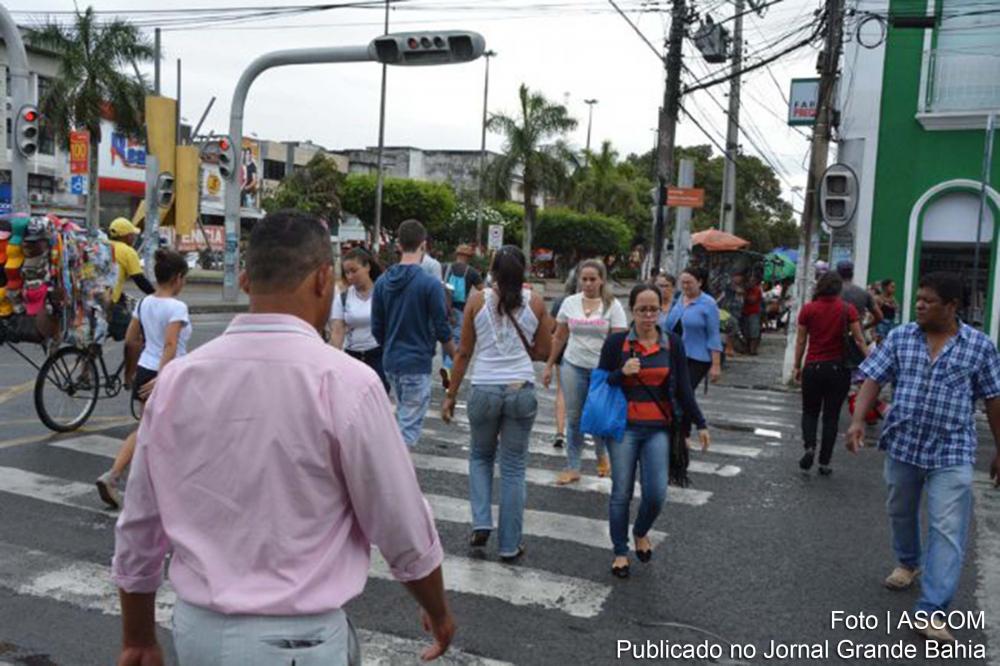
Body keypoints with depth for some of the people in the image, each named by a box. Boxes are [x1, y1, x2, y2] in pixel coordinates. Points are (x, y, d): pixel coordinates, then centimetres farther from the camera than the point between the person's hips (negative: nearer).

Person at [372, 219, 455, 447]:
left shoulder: (382, 281, 2)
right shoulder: (430, 284, -15)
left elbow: (377, 328, 6)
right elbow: (442, 330, -11)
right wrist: (457, 358, 5)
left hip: (390, 362, 6)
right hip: (417, 363, -6)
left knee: (403, 416, 25)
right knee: (409, 426, 1)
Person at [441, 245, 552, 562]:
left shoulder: (478, 301, -3)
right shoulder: (535, 303, -1)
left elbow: (464, 352, 0)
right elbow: (543, 350, 7)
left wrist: (451, 395, 7)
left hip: (484, 390, 0)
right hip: (521, 391, 0)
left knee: (480, 457, 24)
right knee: (513, 469, 10)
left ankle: (481, 523, 10)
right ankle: (509, 545, 16)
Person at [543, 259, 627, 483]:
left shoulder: (612, 305, -5)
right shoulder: (569, 302, 4)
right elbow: (559, 337, 10)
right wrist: (549, 366, 10)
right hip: (573, 366, 2)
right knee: (574, 419, 6)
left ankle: (602, 455, 37)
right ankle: (573, 468, 14)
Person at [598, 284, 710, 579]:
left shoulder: (673, 343, 3)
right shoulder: (616, 342, -2)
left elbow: (683, 389, 8)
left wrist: (700, 424, 8)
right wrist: (622, 373, -16)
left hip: (658, 429, 1)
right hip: (624, 427, -1)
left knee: (656, 493, -5)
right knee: (621, 493, 4)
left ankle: (641, 532, 27)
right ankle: (620, 552, 22)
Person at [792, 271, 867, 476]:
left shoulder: (808, 309, -3)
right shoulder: (848, 310, -4)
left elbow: (800, 341, 1)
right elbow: (859, 340, -7)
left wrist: (797, 366, 11)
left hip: (813, 367, 0)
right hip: (838, 368, 0)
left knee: (810, 411, 17)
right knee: (831, 416, 9)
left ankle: (809, 446, -7)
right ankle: (824, 462, 10)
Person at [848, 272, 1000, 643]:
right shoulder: (900, 338, -1)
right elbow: (873, 380, -5)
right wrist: (858, 420, -19)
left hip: (952, 452, -3)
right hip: (902, 444, 3)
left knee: (948, 530, -8)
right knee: (900, 514, 21)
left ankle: (932, 611, -5)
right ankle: (908, 563, 49)